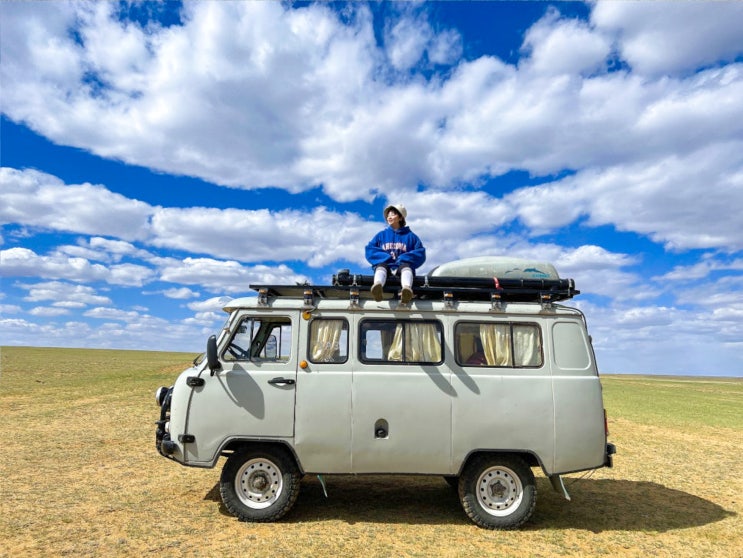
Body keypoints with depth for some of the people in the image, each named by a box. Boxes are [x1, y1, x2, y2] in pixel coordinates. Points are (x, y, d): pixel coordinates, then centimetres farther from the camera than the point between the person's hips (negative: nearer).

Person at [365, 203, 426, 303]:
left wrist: (403, 259, -11)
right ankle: (377, 286, -67)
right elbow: (370, 251, 7)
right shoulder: (381, 235, 21)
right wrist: (387, 258, -8)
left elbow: (420, 254, 5)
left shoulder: (410, 236, 16)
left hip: (403, 266, -1)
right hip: (384, 266, 1)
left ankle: (407, 288, -68)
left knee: (406, 265, -34)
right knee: (381, 265, -32)